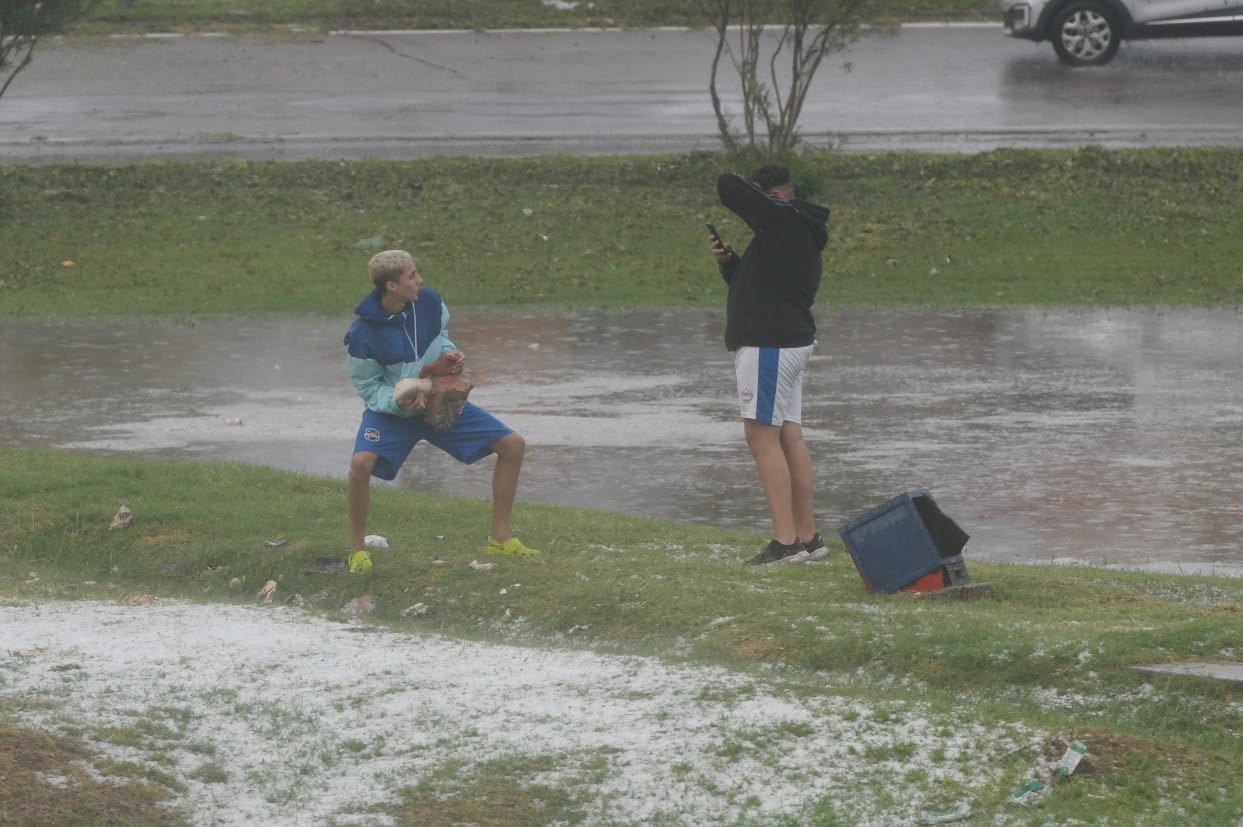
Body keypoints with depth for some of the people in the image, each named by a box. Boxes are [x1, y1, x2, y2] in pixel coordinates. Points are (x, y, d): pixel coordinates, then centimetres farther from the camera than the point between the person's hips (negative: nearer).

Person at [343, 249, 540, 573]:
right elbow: (369, 387, -13)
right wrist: (400, 402, -32)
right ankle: (358, 549, -12)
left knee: (513, 445, -1)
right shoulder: (362, 336, -25)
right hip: (392, 409, -5)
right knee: (362, 462, -33)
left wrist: (451, 355, -13)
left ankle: (500, 537, 12)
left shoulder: (429, 301, -14)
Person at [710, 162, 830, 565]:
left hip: (769, 346, -11)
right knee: (790, 438, 11)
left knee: (763, 437, -10)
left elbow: (728, 187, -16)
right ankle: (807, 536, 13)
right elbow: (751, 283, 27)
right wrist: (728, 260, 10)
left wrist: (744, 185, 6)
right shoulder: (800, 232, 18)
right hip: (792, 340, 11)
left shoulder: (782, 221, -14)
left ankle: (786, 540, -14)